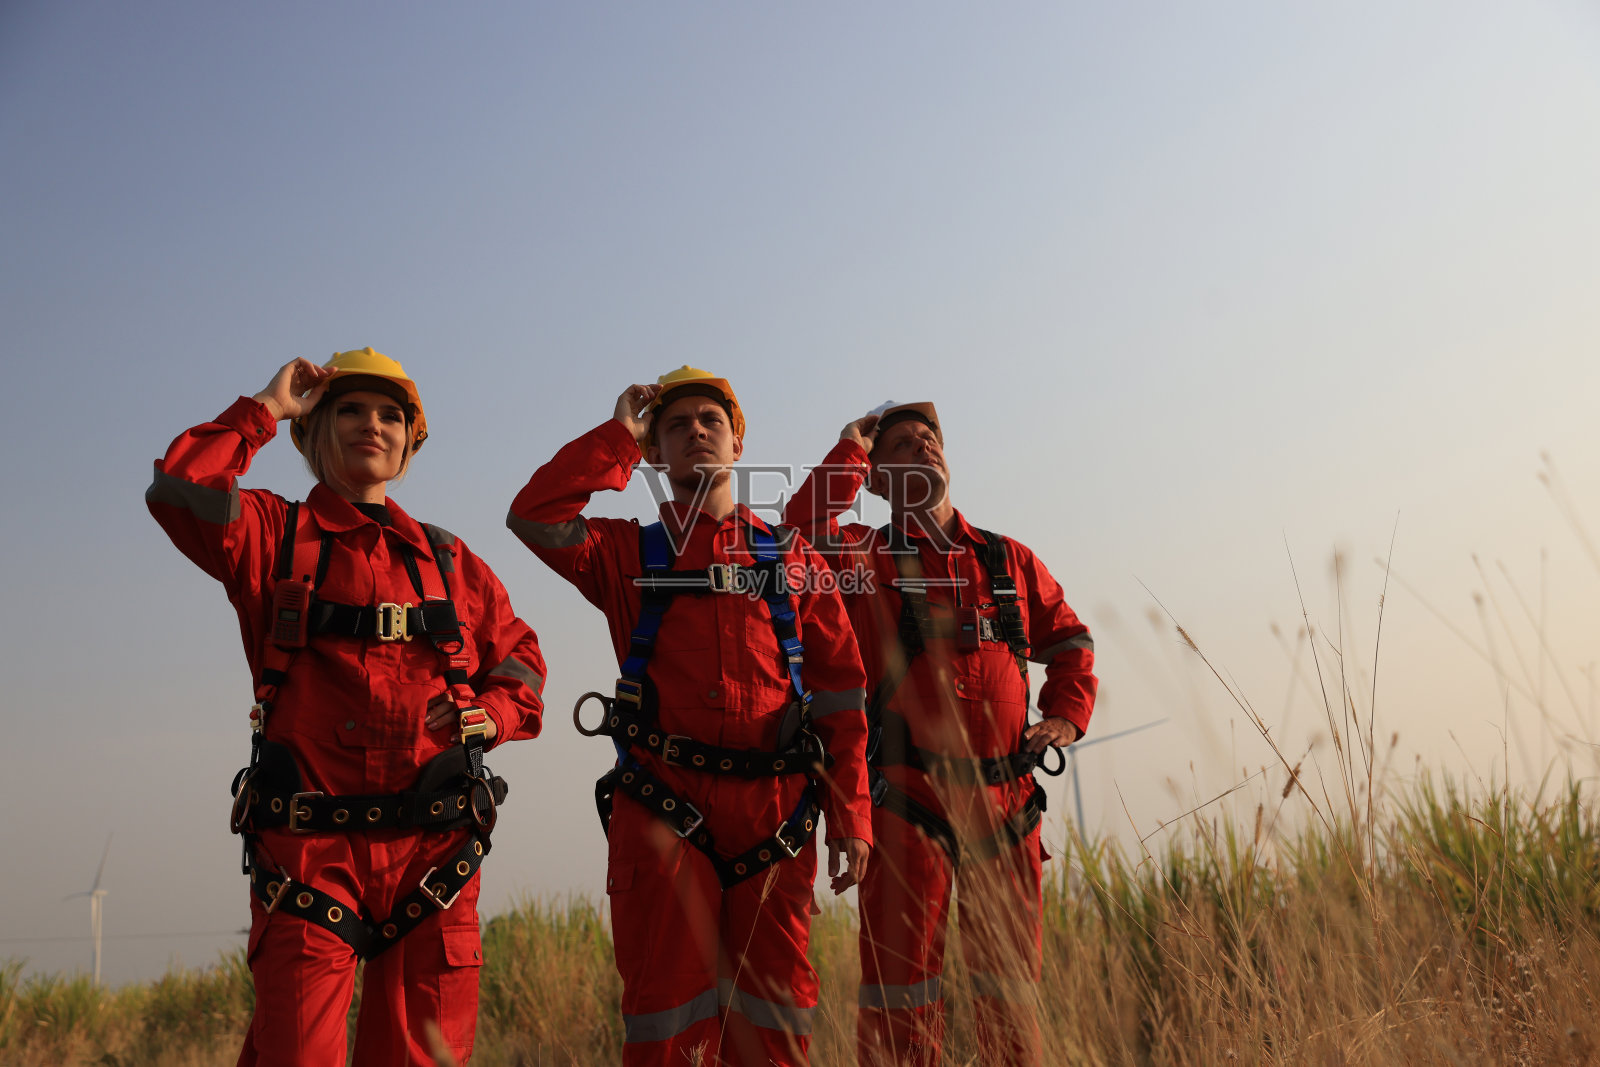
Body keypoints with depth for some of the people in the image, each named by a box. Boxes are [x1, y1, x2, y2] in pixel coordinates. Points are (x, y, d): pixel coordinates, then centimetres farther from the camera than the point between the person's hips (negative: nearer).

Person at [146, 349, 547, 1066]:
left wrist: (494, 711, 2)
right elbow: (178, 493, -10)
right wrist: (264, 409, 0)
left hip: (432, 852, 3)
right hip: (308, 848, -2)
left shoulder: (449, 562, 17)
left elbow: (519, 652, 22)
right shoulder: (274, 536, 9)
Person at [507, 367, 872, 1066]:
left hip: (772, 811, 1)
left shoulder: (792, 559, 15)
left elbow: (839, 692, 11)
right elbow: (534, 515, -7)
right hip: (661, 810, -1)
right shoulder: (629, 554, 12)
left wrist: (851, 815, 3)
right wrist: (618, 436, 2)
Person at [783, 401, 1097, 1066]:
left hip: (1007, 797, 3)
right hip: (910, 799, -3)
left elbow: (1070, 640, 23)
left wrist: (1066, 714, 6)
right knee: (901, 991, 1)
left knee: (1011, 989, 13)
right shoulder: (866, 557, 3)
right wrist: (851, 447, -5)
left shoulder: (1011, 561, 14)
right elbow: (803, 533, -18)